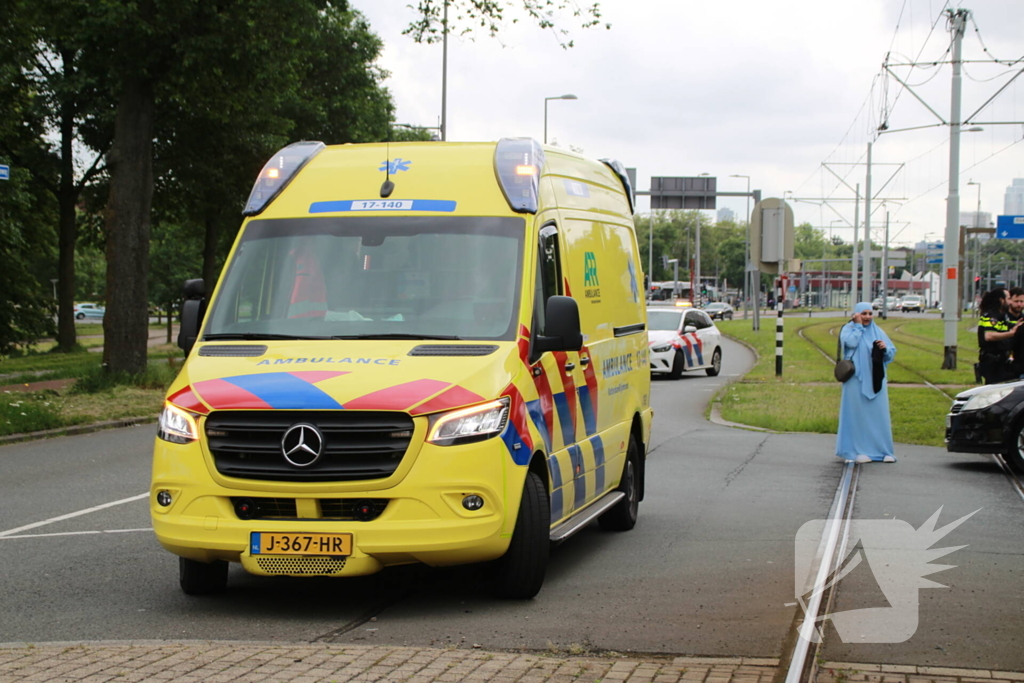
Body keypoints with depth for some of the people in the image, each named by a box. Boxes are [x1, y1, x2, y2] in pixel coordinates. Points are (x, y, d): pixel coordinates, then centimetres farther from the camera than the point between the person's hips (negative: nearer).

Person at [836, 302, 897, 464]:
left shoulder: (878, 332, 12)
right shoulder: (848, 329, 2)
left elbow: (892, 353, 11)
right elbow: (851, 342, -20)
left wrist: (885, 348, -10)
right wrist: (858, 325, -9)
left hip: (875, 380, 4)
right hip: (856, 380, -4)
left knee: (879, 414, 3)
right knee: (858, 414, -4)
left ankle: (882, 451, 7)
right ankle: (858, 451, -1)